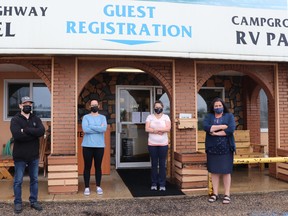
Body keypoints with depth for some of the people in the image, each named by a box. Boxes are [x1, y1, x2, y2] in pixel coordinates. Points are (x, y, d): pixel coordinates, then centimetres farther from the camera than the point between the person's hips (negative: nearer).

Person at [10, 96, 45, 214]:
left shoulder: (36, 119, 6)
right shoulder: (15, 119, -5)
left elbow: (42, 131, -14)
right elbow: (17, 135, -23)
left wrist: (25, 130, -19)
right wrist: (34, 134, -14)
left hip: (34, 156, 4)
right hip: (20, 156, -3)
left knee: (34, 179, 12)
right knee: (18, 181, 6)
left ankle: (34, 201, 24)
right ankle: (18, 203, 20)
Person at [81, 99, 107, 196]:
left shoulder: (102, 117, 6)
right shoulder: (86, 117, 2)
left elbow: (104, 129, -13)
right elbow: (85, 129, -15)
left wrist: (91, 126, -12)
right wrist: (99, 128, -11)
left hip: (99, 146, 1)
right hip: (87, 146, -1)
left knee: (98, 167, 8)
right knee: (87, 167, 4)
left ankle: (98, 187, 19)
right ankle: (87, 187, 12)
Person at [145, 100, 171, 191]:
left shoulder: (166, 117, 4)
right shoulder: (150, 117, 5)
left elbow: (168, 128, -10)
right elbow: (147, 129, -8)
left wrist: (154, 129, -13)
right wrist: (159, 131, -15)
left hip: (163, 144, 0)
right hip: (152, 144, 0)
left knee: (162, 164, 2)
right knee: (154, 164, 5)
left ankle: (162, 184, 9)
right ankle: (154, 183, 14)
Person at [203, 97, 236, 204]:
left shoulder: (229, 116, 4)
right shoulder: (208, 116, 9)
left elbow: (231, 129, -13)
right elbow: (206, 127, -11)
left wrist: (215, 132, -12)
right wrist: (222, 126, -15)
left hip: (226, 148, -2)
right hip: (212, 148, 2)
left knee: (226, 171, -1)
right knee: (214, 171, 5)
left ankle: (227, 195, 7)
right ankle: (215, 194, 15)